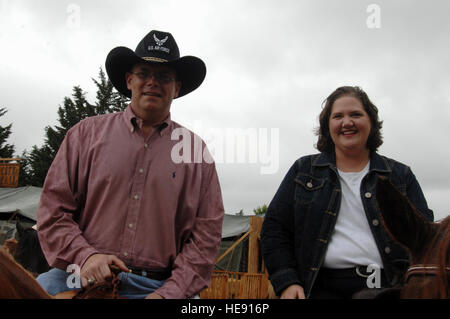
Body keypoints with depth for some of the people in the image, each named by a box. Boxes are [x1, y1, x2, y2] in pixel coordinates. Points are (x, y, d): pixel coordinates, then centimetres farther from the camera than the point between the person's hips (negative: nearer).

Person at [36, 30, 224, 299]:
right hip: (86, 277, 1)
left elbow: (206, 234, 4)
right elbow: (53, 209, 6)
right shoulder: (88, 133, 9)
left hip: (159, 286, 0)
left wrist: (170, 292, -7)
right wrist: (84, 256, -10)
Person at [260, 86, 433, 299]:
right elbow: (274, 228, 11)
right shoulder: (303, 171, 14)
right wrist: (286, 282, -1)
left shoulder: (401, 176, 15)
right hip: (320, 289, 0)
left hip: (389, 288, 1)